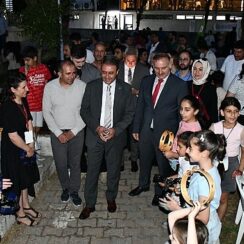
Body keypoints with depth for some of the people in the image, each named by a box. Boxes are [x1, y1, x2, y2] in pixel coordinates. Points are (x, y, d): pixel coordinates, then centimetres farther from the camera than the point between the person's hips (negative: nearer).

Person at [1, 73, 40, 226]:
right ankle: (20, 214, 27)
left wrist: (31, 143, -5)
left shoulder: (23, 101, -2)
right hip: (13, 150, -8)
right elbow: (13, 136, -25)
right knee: (17, 181, 9)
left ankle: (26, 206, 41)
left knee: (26, 177, 21)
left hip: (26, 147, 8)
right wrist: (28, 149, -13)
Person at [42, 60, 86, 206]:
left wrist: (74, 131, -11)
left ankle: (74, 191, 32)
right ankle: (65, 188, 36)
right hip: (57, 132, 1)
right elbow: (47, 112, -4)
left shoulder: (82, 86, -13)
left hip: (77, 132, 0)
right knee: (60, 164, 10)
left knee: (75, 163, 12)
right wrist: (58, 133, -10)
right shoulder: (50, 87, -10)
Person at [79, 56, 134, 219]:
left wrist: (116, 130, -15)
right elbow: (84, 110, 0)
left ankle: (111, 198, 38)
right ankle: (89, 204, 22)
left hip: (116, 136, 0)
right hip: (95, 135, 0)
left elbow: (130, 113, -2)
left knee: (114, 170, 15)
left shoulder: (125, 89, -4)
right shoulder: (92, 86, -3)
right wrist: (96, 127, -14)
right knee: (92, 171, 6)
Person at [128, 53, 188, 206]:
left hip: (166, 131, -4)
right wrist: (136, 128, 6)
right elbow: (140, 106, 7)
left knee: (164, 163, 12)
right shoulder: (146, 81, 2)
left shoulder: (180, 85, -11)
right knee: (144, 159, 22)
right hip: (146, 129, 4)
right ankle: (143, 184, 47)